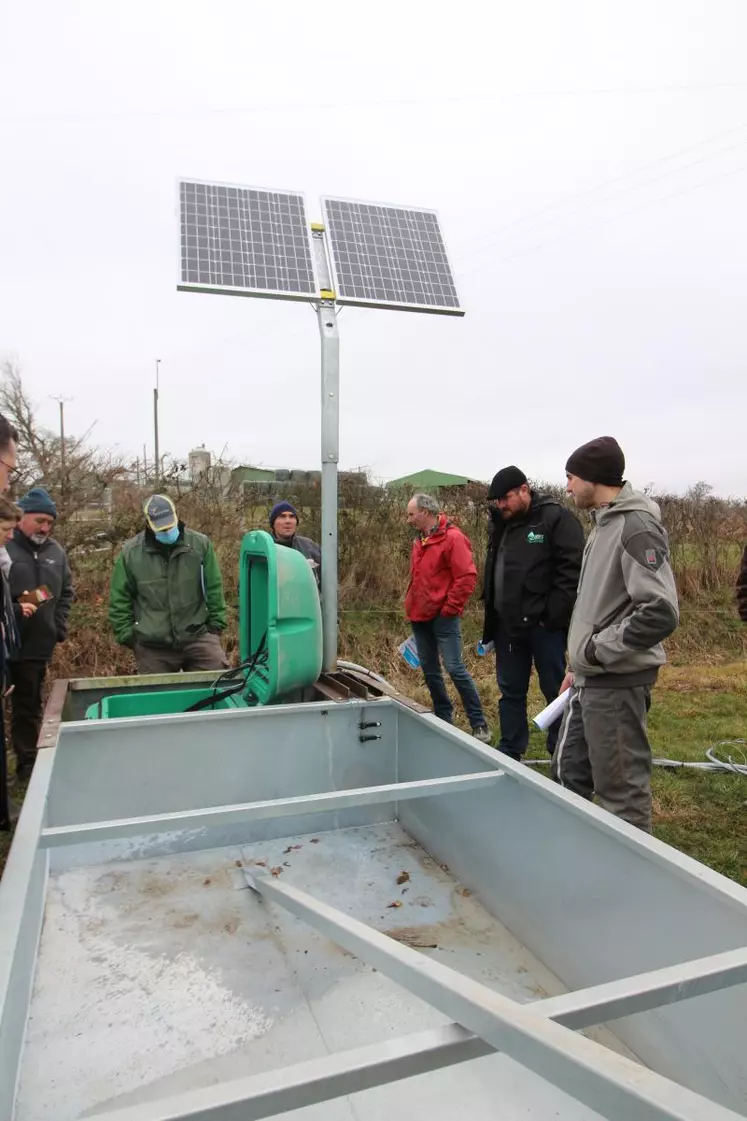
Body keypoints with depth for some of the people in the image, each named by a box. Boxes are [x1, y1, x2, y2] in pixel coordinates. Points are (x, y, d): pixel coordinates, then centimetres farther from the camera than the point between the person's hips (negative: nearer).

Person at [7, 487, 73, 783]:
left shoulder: (56, 551, 10)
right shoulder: (6, 548, -8)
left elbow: (66, 592, 19)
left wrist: (59, 625, 9)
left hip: (39, 644, 5)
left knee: (29, 705, 15)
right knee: (24, 706, 1)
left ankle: (28, 762, 26)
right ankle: (27, 763, 12)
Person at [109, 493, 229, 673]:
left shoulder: (200, 544, -2)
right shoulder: (131, 552, -4)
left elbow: (214, 589, 5)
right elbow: (119, 600, 3)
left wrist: (216, 624, 2)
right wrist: (127, 635, 0)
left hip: (197, 636, 0)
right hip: (152, 646, 0)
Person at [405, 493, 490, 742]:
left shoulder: (452, 538, -13)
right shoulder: (419, 540, 14)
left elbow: (467, 577, -18)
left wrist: (450, 608, -15)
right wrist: (412, 605, 16)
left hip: (442, 617, -8)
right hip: (419, 617, 8)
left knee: (455, 669, -9)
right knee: (429, 671, 12)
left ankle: (479, 725, 1)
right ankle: (443, 720, 25)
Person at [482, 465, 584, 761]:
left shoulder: (556, 518, -10)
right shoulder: (501, 524, 13)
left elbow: (572, 570, -17)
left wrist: (553, 615, -20)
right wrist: (492, 614, 12)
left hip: (543, 624, -7)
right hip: (507, 622, 7)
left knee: (555, 689, 5)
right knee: (510, 690, 15)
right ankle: (510, 752, 27)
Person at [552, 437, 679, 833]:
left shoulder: (636, 525, -17)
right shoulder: (603, 522, 12)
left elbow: (660, 612, -25)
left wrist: (597, 650, -16)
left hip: (617, 682, -9)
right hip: (590, 680, 10)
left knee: (622, 788, 4)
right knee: (569, 774, 19)